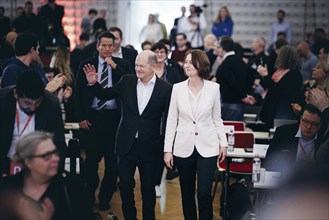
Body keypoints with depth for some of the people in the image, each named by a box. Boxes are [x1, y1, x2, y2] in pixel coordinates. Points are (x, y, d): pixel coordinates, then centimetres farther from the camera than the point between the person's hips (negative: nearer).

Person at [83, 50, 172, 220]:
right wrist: (94, 83, -9)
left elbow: (168, 119, -4)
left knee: (148, 188, 11)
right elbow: (105, 95, 10)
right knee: (125, 185, 10)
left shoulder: (165, 88, -7)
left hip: (149, 147, -2)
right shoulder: (127, 81, 0)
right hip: (127, 144, 2)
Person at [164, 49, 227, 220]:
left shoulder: (213, 88, -2)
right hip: (184, 148, 1)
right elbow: (171, 121, 2)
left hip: (207, 147, -1)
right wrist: (167, 149, -1)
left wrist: (223, 143, 6)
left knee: (204, 194, -7)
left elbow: (217, 119, 9)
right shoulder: (177, 88, -1)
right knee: (187, 194, 9)